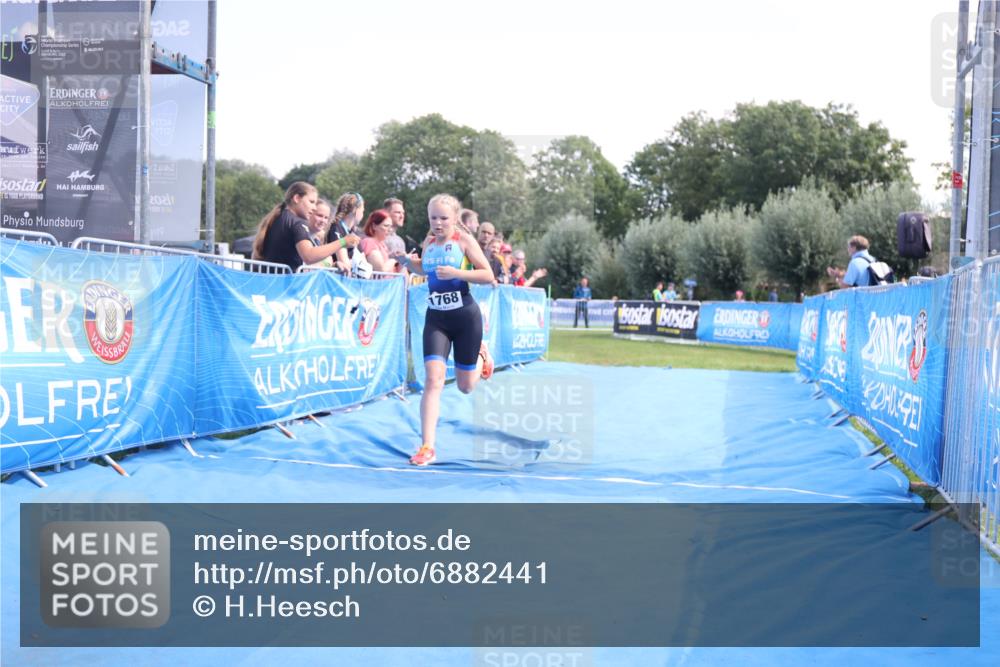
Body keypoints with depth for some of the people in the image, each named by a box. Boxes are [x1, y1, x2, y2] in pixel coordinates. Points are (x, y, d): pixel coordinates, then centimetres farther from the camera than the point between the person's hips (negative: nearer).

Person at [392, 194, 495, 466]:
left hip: (465, 317, -2)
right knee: (433, 379, -16)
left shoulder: (464, 240, -8)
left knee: (465, 386, 11)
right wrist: (406, 261, 5)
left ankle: (481, 355, 47)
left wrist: (456, 272, -24)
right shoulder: (428, 243, 5)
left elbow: (488, 276, -11)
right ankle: (427, 447, -16)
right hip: (435, 318, 2)